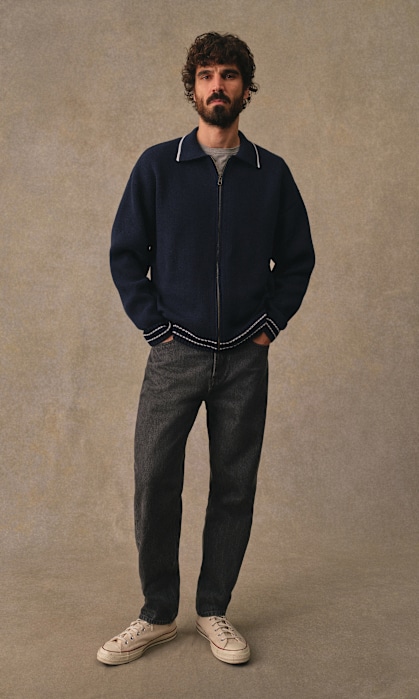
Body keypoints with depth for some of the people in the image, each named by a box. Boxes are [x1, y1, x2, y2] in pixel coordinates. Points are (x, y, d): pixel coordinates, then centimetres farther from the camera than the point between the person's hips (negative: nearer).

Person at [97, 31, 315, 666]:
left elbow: (298, 257, 12)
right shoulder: (157, 166, 2)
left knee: (234, 487, 7)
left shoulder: (272, 173, 6)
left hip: (245, 358, 2)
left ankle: (214, 612, 24)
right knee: (154, 481, -2)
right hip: (176, 353, -1)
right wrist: (155, 325, -3)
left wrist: (272, 321, 1)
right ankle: (157, 615, 17)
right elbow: (125, 253, 4)